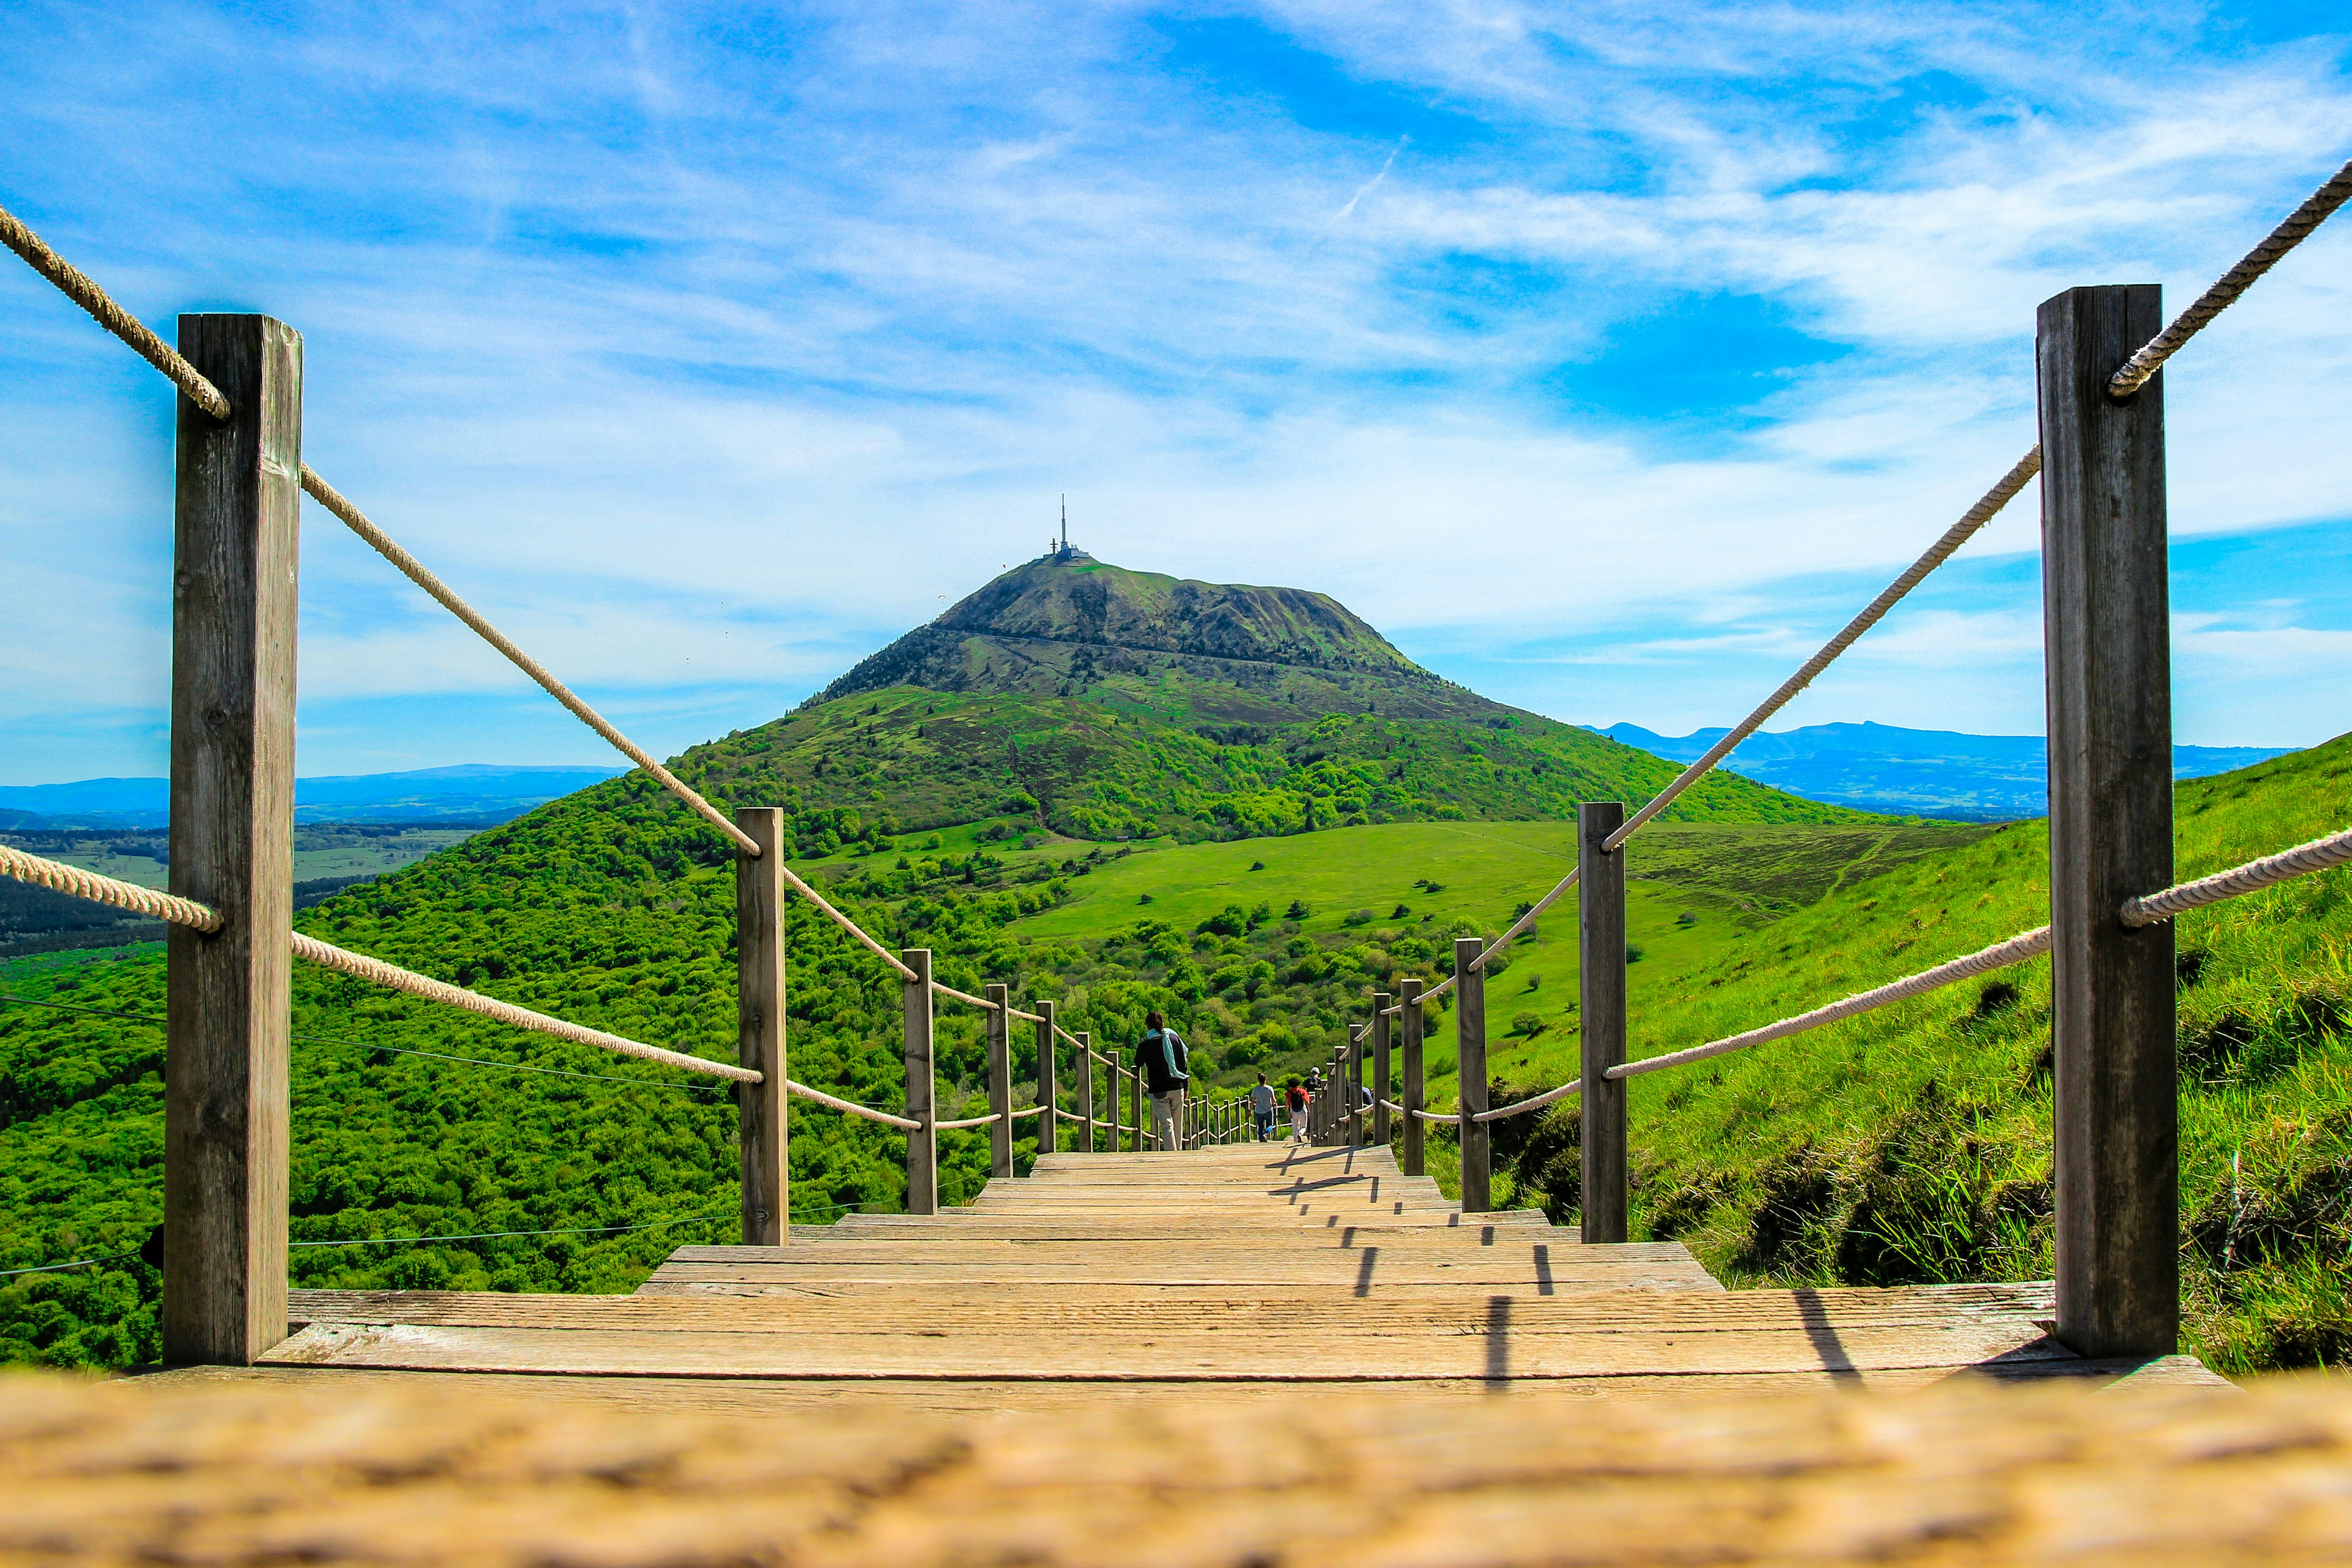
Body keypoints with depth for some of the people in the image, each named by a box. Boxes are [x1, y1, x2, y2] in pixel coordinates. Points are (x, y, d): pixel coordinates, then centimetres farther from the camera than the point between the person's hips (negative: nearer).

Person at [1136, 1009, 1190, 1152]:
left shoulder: (1146, 1045, -7)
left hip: (1158, 1091, -3)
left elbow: (1138, 1064, 11)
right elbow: (1184, 1063, 6)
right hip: (1177, 1088, 3)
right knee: (1178, 1125, 13)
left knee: (1167, 1125, -6)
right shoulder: (1175, 1038, 2)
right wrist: (1185, 1086, 14)